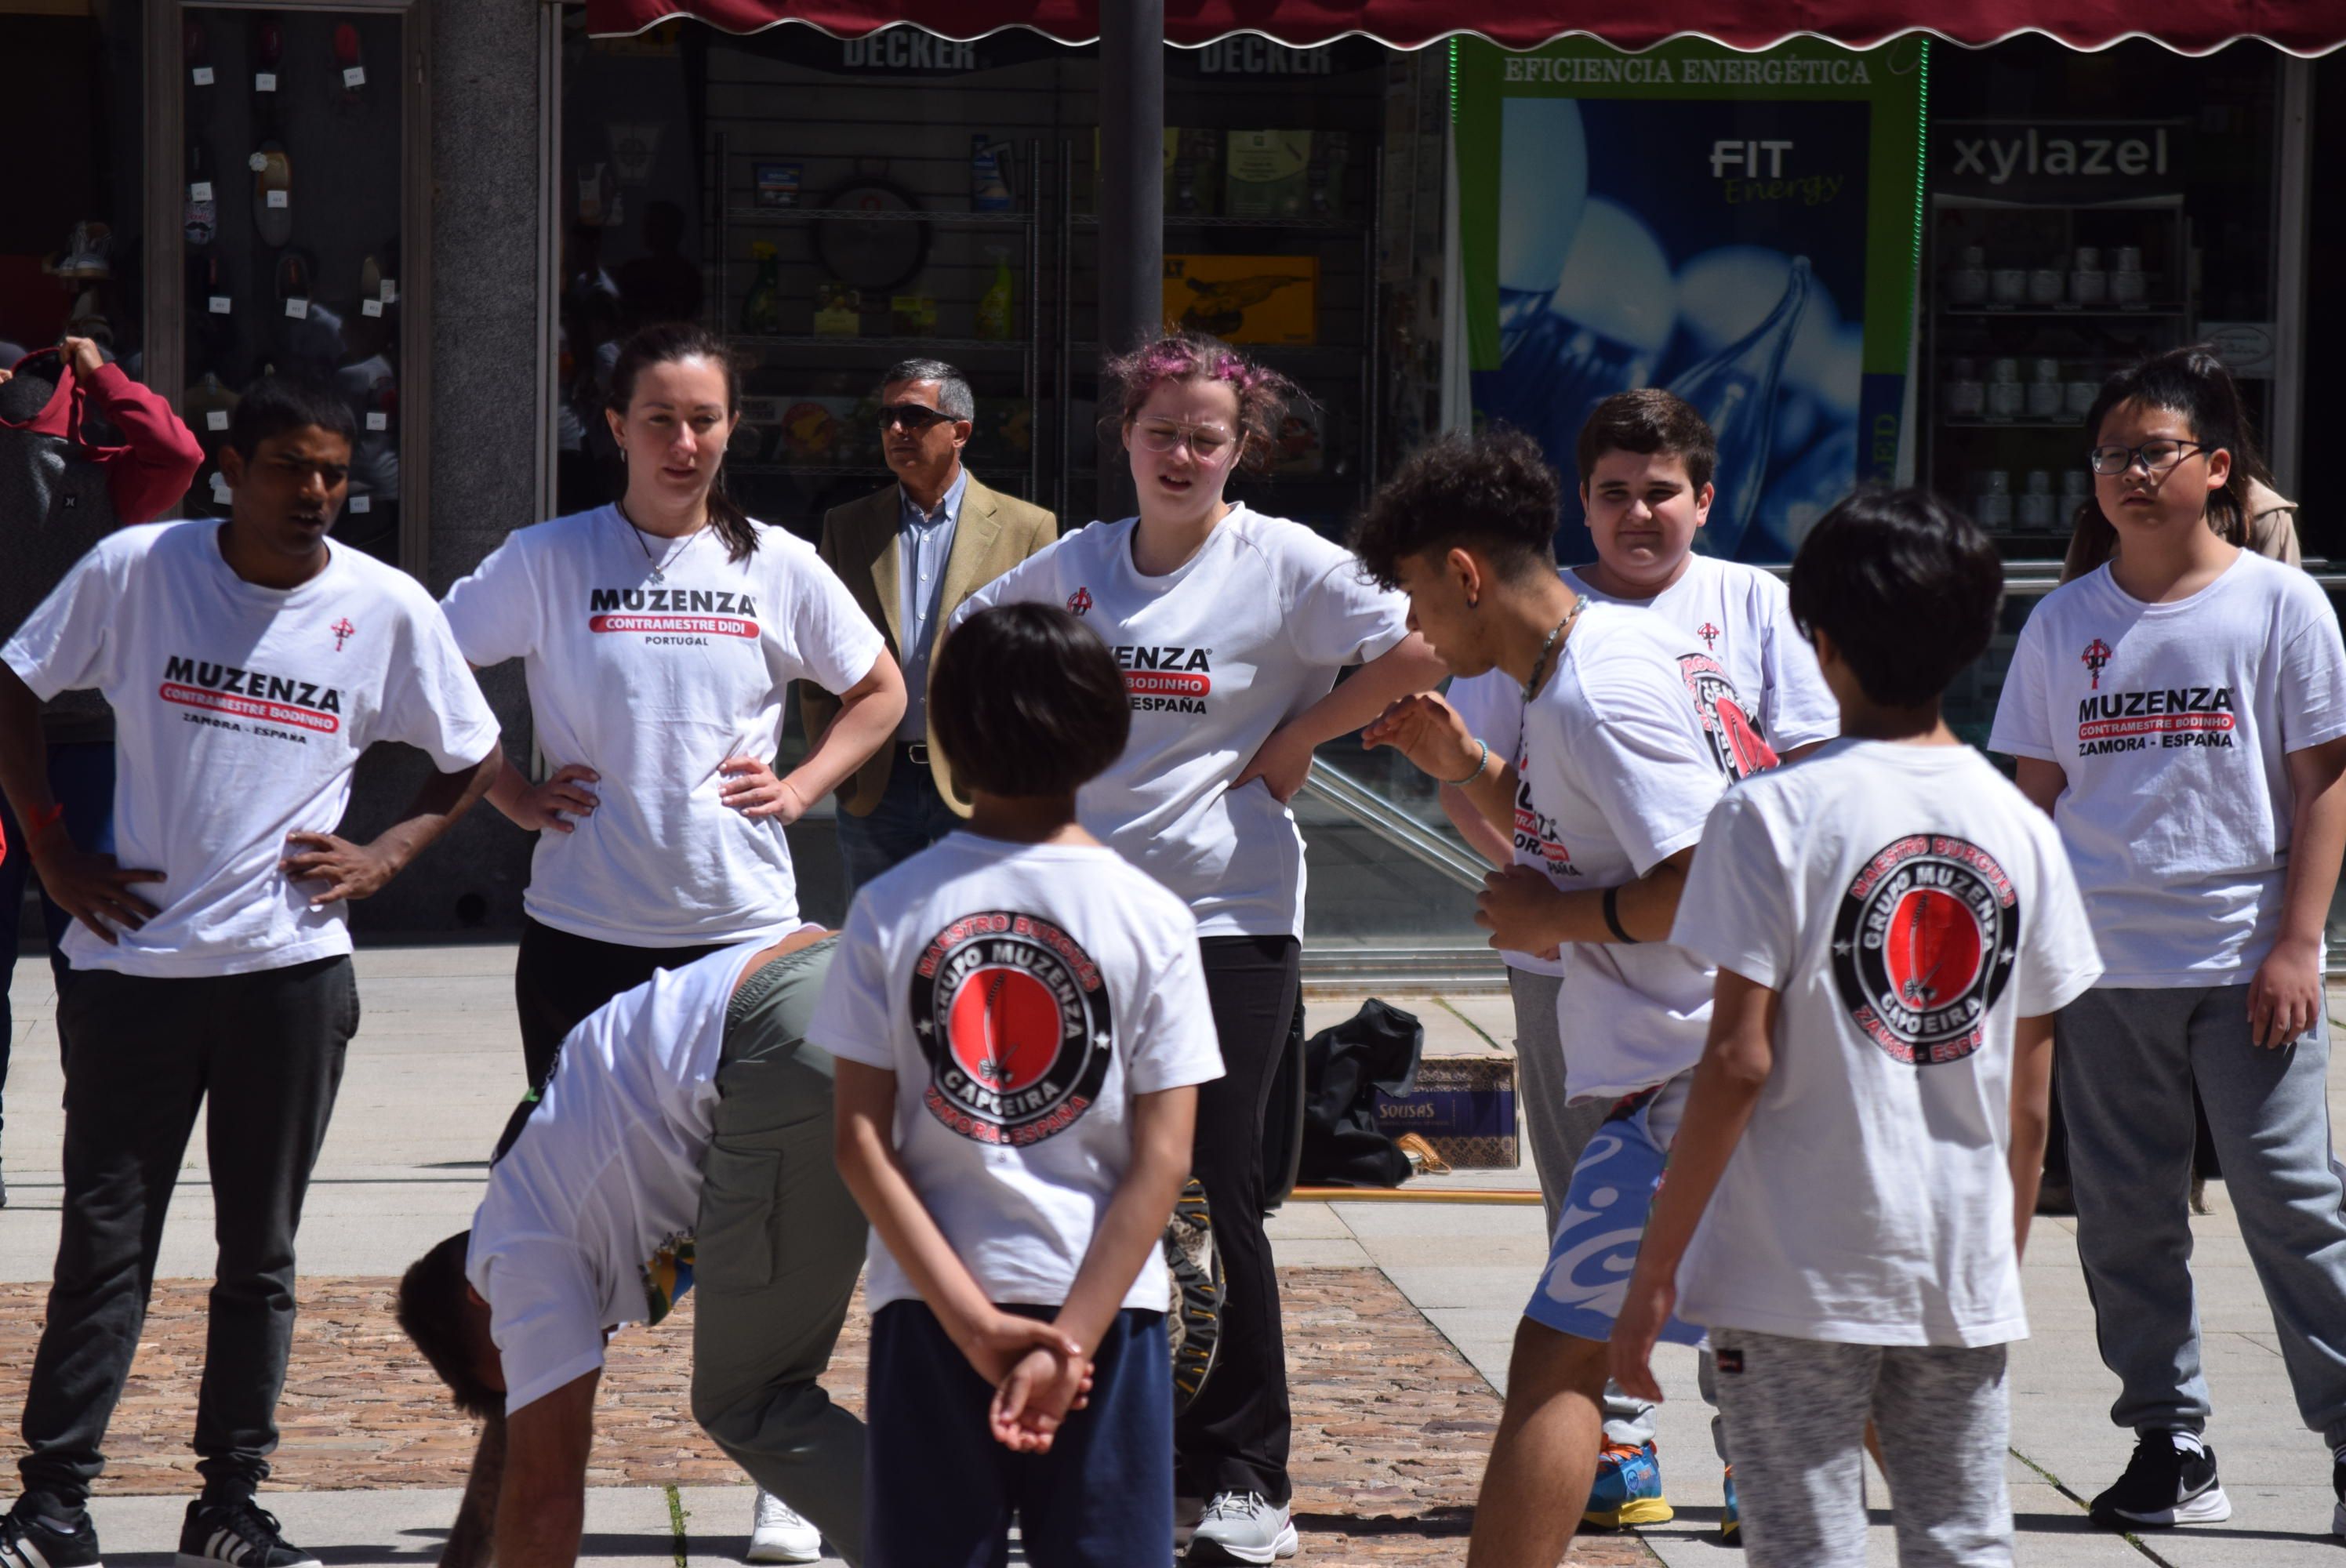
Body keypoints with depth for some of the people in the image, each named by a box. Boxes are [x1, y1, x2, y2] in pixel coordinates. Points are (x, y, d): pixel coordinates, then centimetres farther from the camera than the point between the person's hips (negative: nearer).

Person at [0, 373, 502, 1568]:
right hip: (132, 962, -1)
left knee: (258, 1252, 7)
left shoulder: (387, 607, 1)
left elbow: (474, 761, 13)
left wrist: (386, 856, -1)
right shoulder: (133, 570, -2)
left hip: (289, 966, 1)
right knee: (102, 1238, 0)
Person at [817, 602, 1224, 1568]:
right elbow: (1163, 1161, -8)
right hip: (1102, 1304, -1)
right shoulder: (1151, 919, -4)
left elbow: (861, 1143, -5)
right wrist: (1068, 1340, -9)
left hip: (927, 1306, 1)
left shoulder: (889, 910, -2)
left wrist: (970, 1317, -6)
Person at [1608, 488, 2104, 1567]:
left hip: (1800, 1273, -4)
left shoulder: (1776, 814, -9)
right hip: (1965, 1274, 4)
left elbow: (1738, 1061, -13)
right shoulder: (2021, 828, 4)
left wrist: (1656, 1269, -7)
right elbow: (2031, 1097, 7)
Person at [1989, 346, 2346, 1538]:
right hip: (2101, 968, 3)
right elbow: (2034, 795, 12)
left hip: (2247, 962, -3)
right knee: (2125, 1214, 6)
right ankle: (2170, 1446, 15)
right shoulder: (2064, 624, 8)